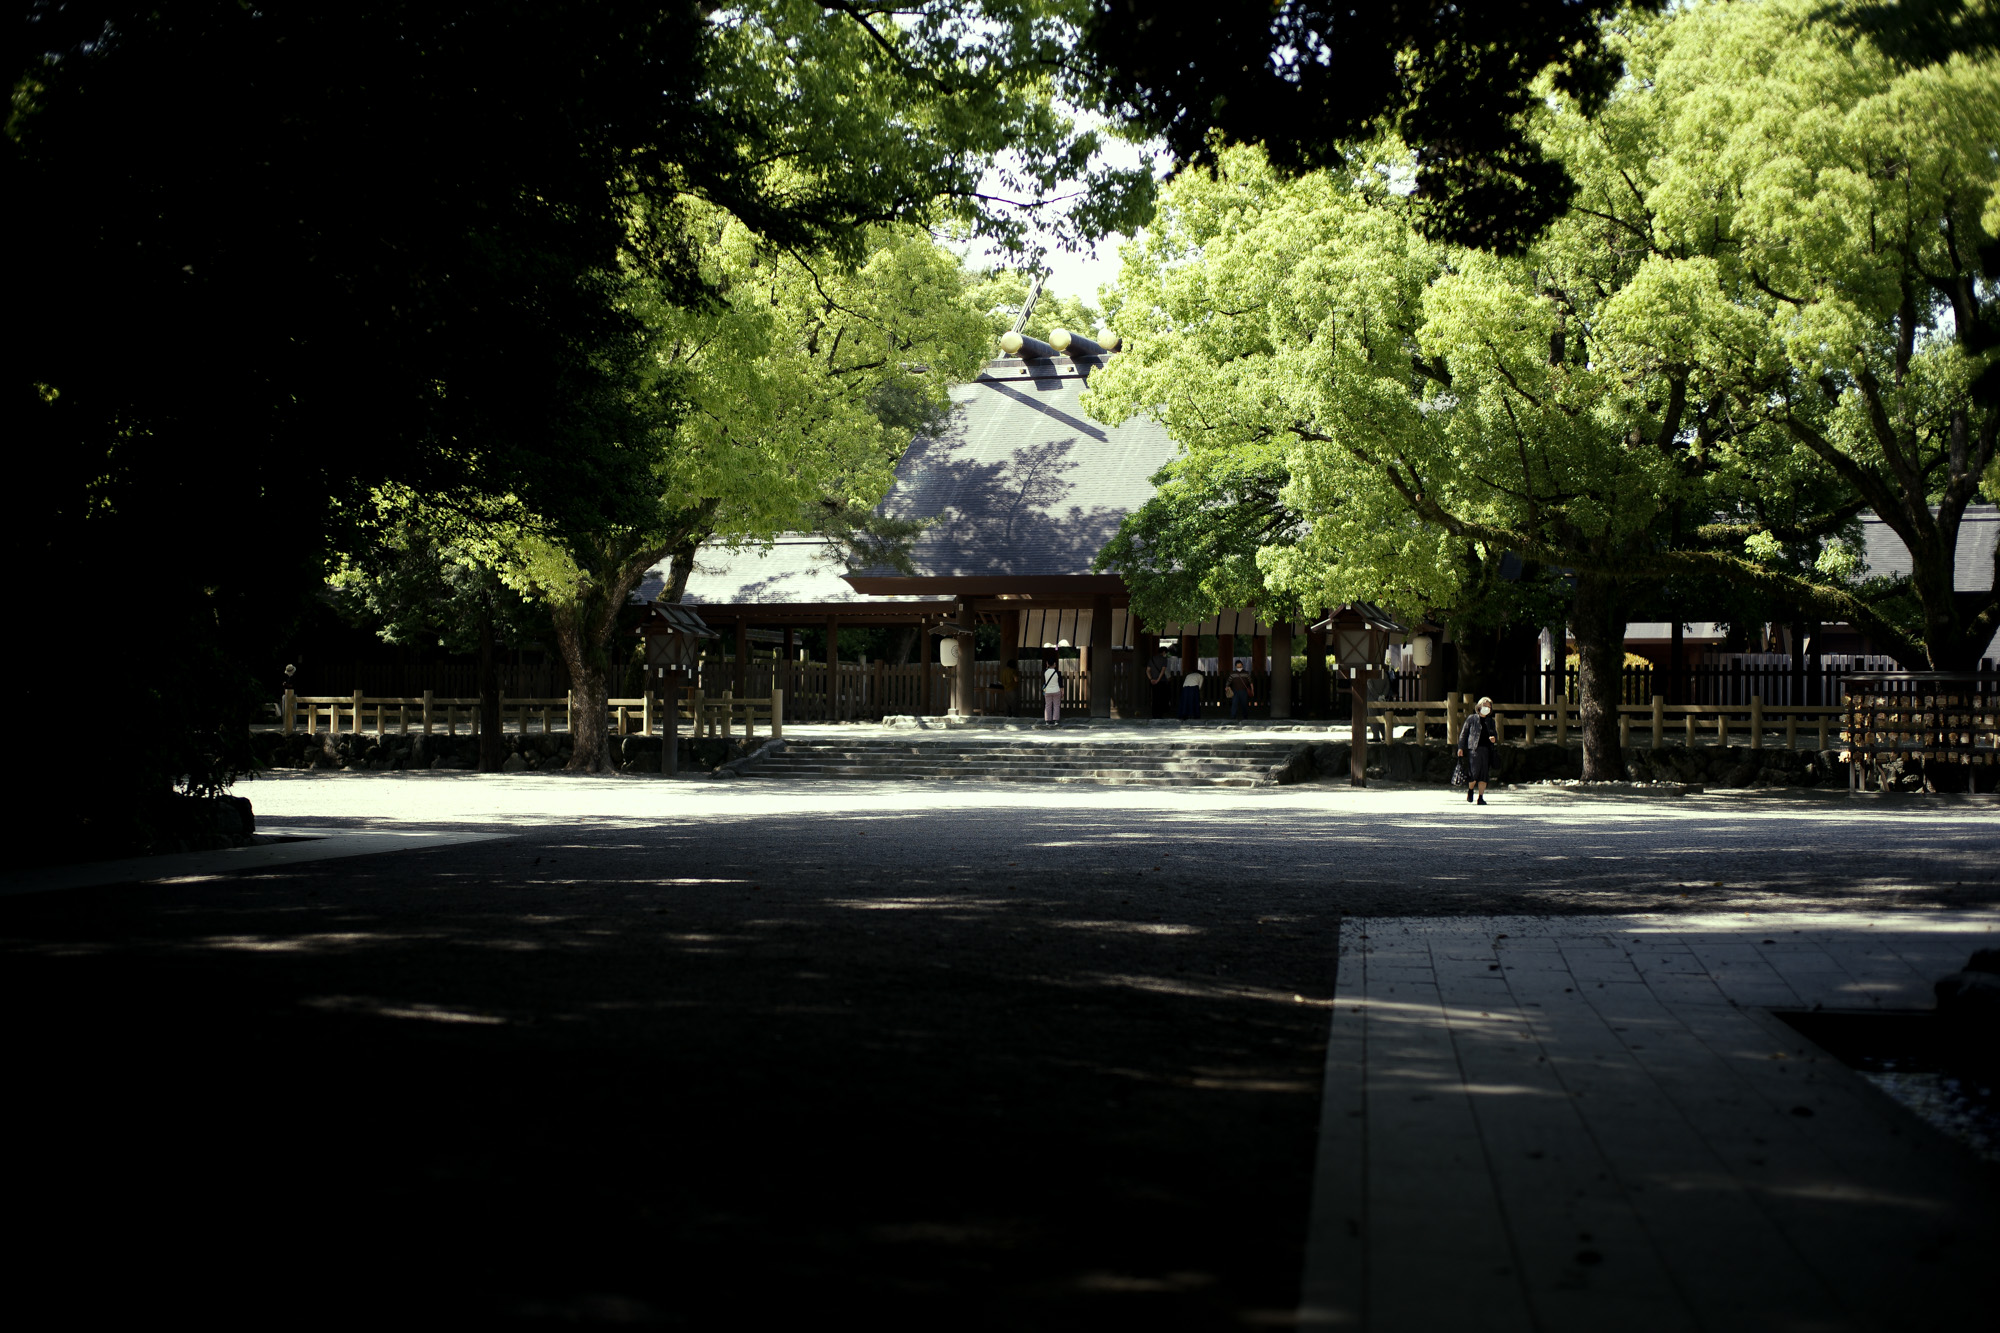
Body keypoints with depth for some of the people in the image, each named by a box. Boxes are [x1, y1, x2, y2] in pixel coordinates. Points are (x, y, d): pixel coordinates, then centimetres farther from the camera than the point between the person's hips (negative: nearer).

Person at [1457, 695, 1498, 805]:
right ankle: (1470, 790, 20)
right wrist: (1461, 748, -2)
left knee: (1484, 775, 0)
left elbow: (1495, 733, 26)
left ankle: (1480, 797, 6)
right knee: (1474, 773, -10)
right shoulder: (1472, 719, 5)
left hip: (1486, 750, 4)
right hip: (1474, 749, -4)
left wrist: (1494, 738, 0)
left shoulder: (1490, 721, 17)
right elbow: (1463, 733, 5)